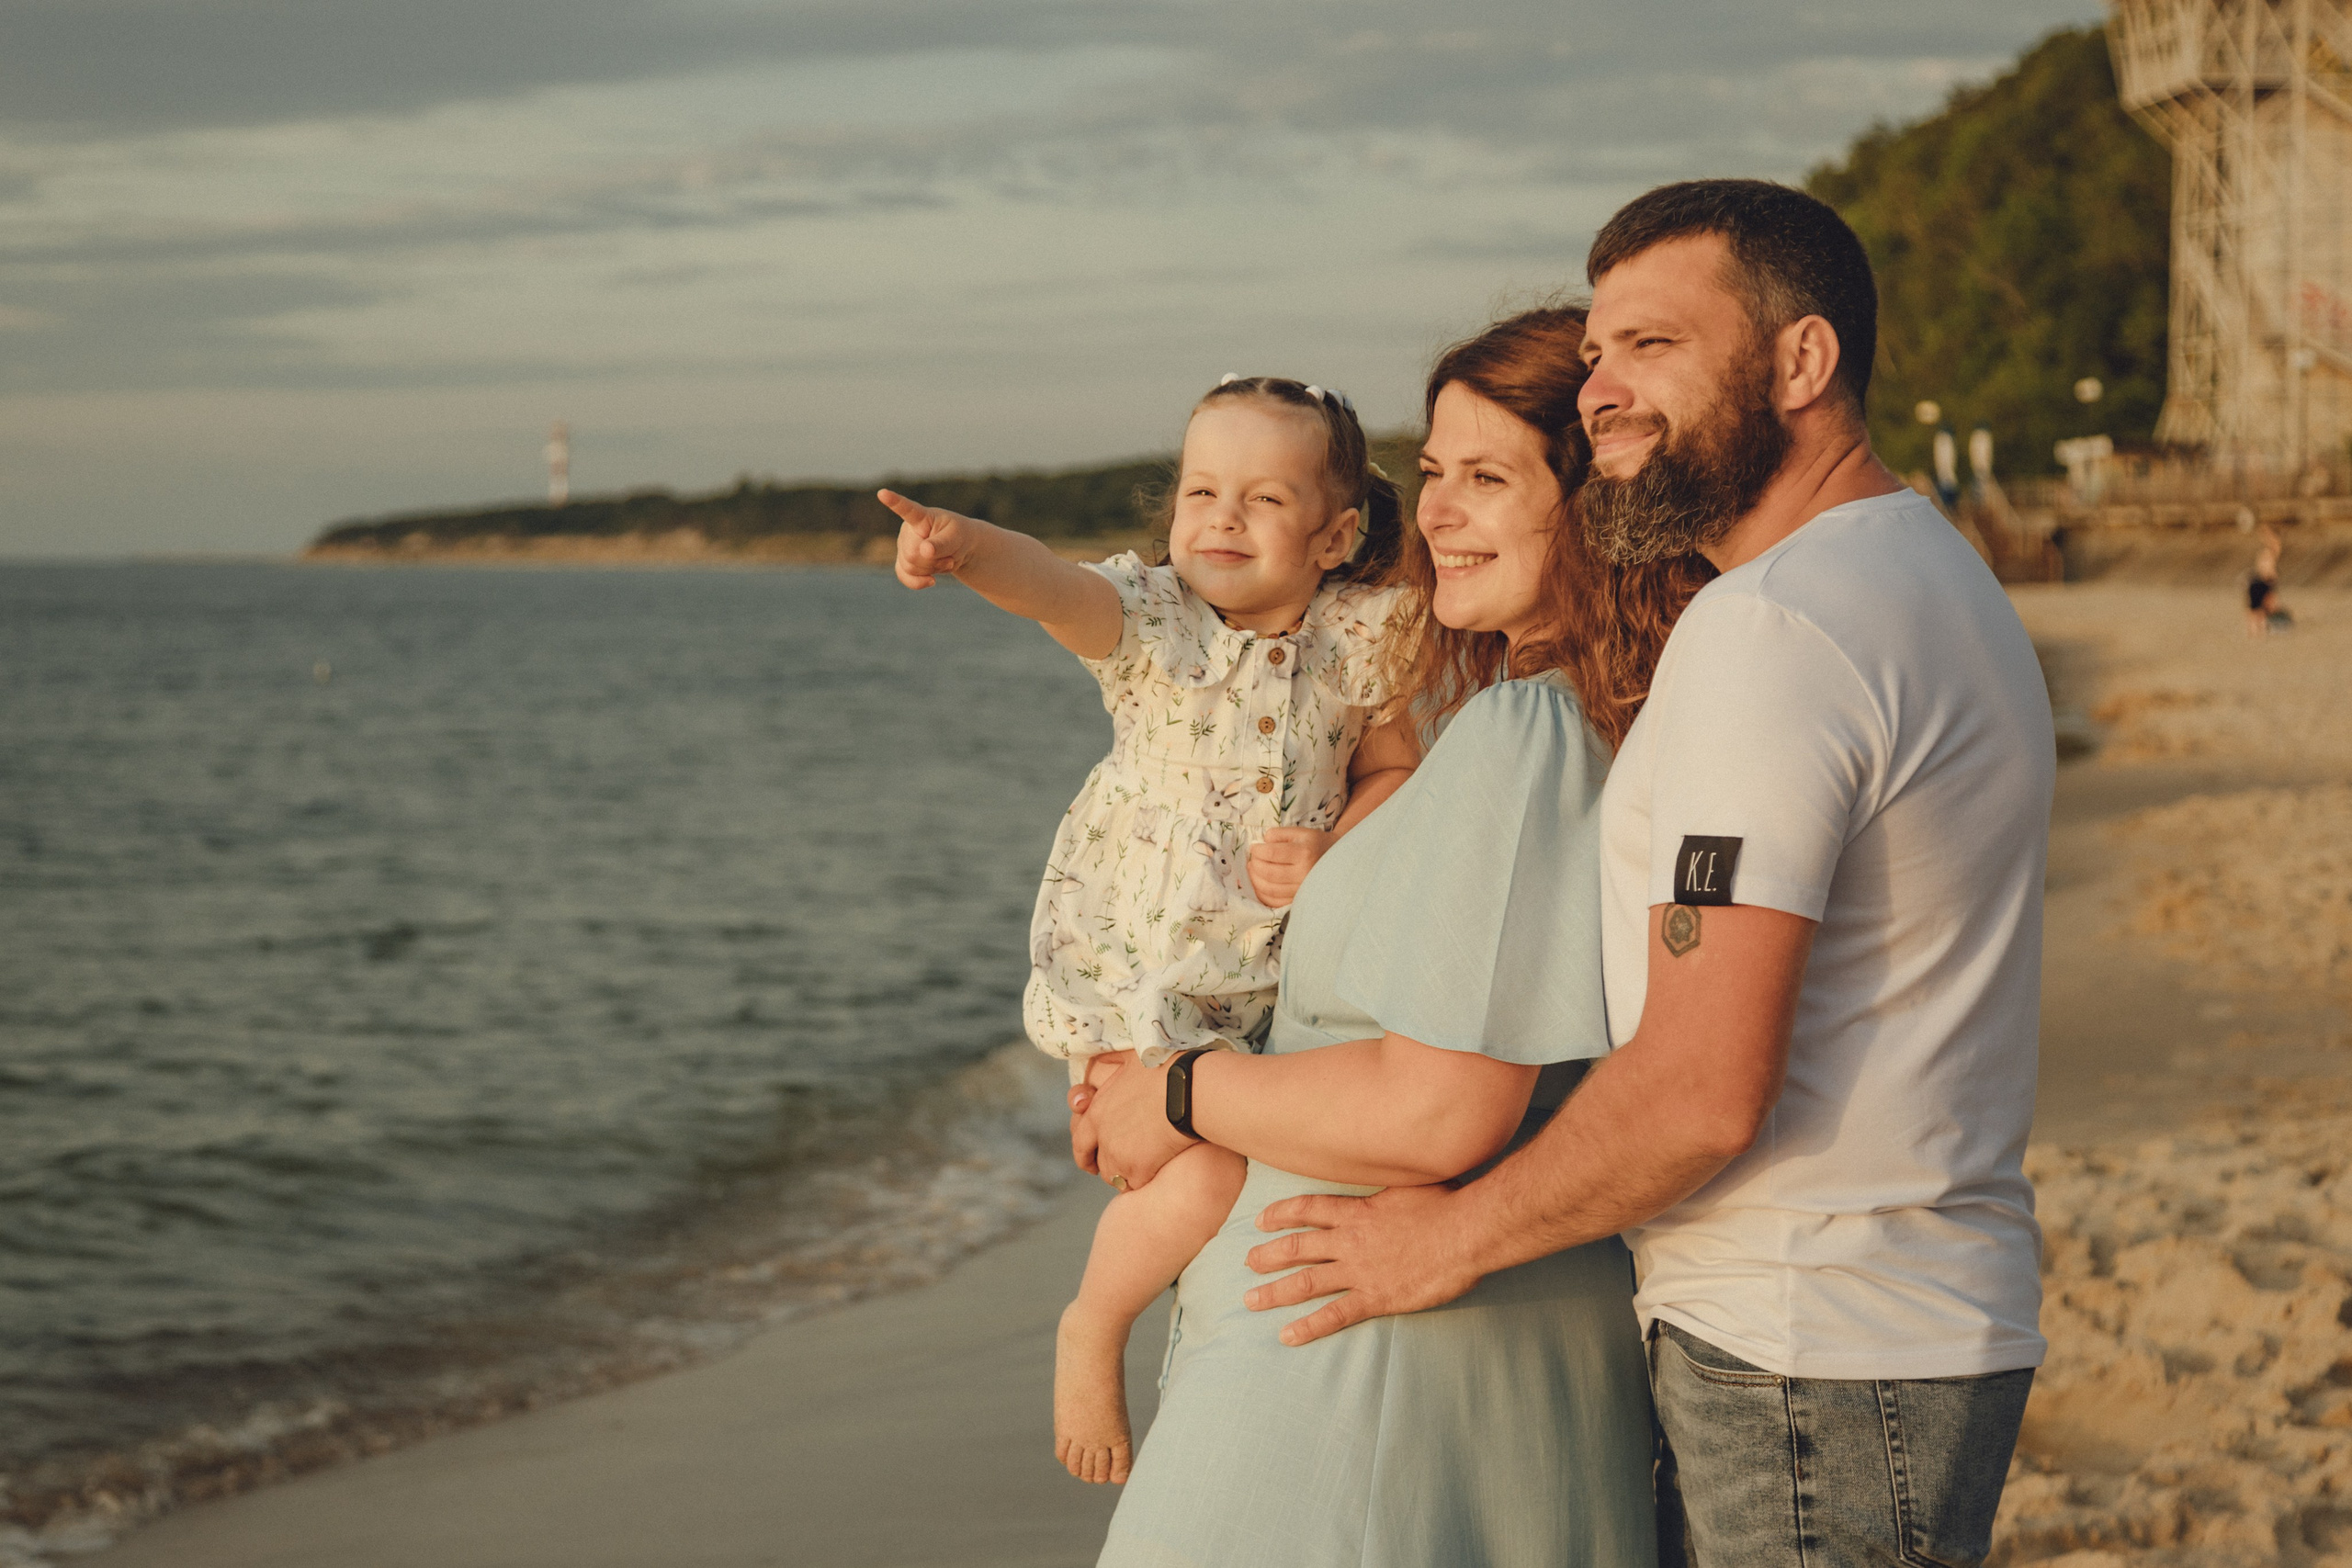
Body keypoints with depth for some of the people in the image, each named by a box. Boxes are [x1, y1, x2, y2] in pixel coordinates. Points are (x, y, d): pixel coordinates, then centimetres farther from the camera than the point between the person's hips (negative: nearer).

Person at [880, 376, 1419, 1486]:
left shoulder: (1359, 638, -4)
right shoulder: (1155, 621, -13)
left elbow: (1393, 770, 9)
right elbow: (1056, 589, -34)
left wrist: (1333, 851, -12)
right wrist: (967, 549, -56)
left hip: (1274, 969, 5)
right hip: (1133, 966, -4)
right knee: (1204, 1177, -20)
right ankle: (1093, 1325, 8)